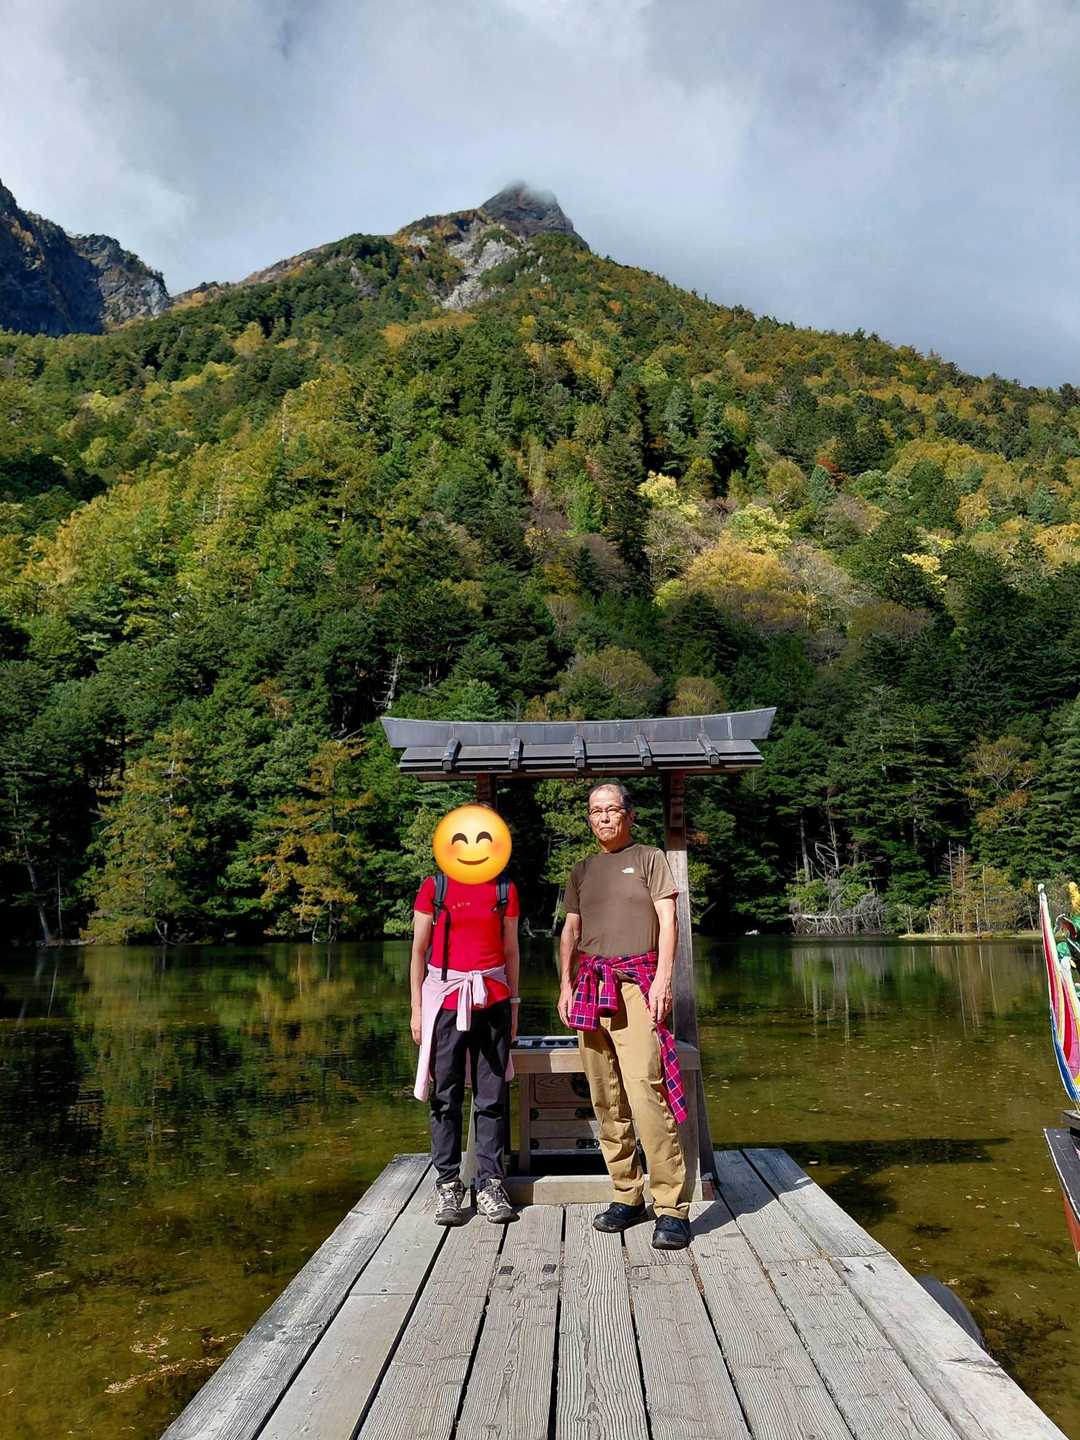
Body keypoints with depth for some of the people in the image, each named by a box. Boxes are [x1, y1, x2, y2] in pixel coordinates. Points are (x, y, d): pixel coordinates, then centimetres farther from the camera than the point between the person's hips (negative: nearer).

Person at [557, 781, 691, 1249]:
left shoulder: (649, 858, 6)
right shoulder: (581, 871, 19)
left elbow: (667, 922, -1)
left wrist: (662, 981, -11)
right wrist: (565, 984, 8)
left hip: (636, 982, -5)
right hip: (591, 985, 5)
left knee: (646, 1092, -14)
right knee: (606, 1099, 5)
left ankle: (671, 1207, -9)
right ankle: (626, 1197, 15)